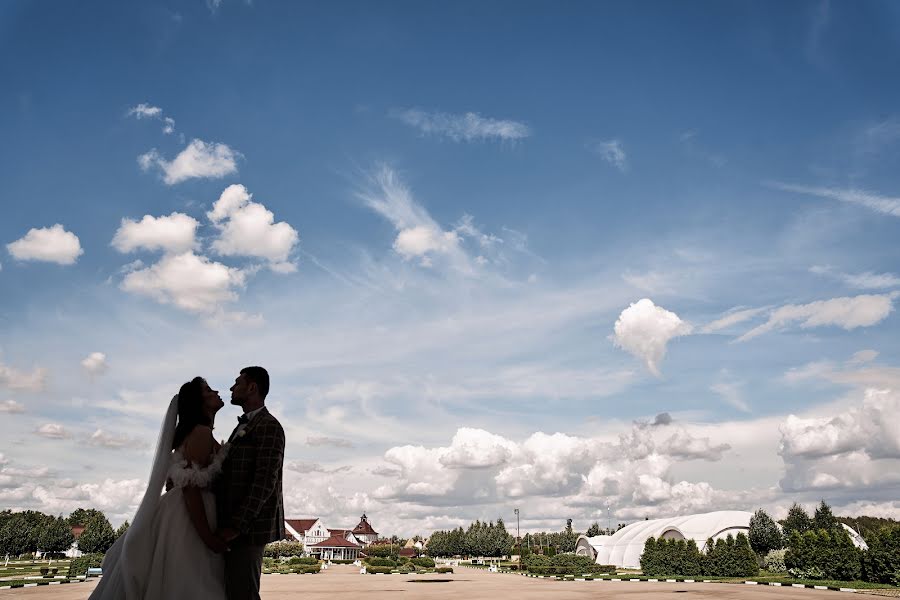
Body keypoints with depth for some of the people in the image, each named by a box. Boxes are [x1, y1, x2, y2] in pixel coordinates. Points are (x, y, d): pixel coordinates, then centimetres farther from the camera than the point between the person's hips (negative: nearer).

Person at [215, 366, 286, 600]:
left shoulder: (269, 426, -12)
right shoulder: (244, 426, 18)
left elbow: (265, 481, -19)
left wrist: (237, 526, -20)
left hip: (249, 527, -9)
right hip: (235, 523, 9)